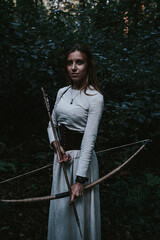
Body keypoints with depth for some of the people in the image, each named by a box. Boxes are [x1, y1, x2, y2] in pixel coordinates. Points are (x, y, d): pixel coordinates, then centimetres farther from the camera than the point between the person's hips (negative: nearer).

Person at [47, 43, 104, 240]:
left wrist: (80, 180, -21)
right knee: (59, 209, 17)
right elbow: (52, 124, 14)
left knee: (79, 212, 5)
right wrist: (56, 144, -8)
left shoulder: (95, 98, -14)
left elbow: (89, 140, -19)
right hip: (62, 158, 6)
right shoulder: (62, 92, 6)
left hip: (81, 158, -6)